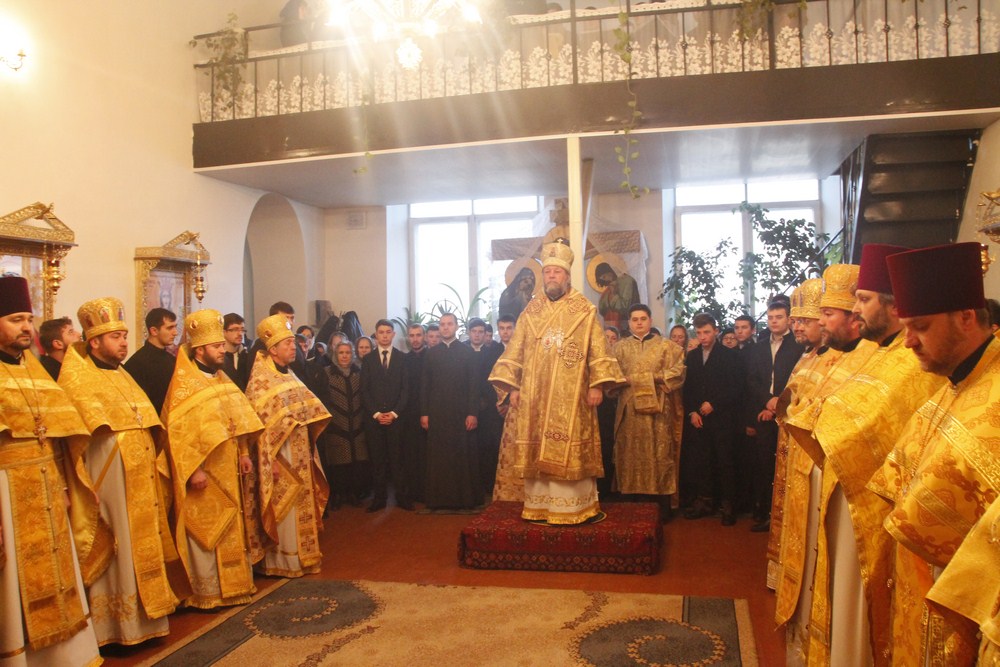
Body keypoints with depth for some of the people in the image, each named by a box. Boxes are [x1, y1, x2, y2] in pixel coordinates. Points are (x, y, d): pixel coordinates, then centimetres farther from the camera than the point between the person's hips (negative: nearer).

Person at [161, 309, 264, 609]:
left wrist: (243, 455, 9)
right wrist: (193, 469, -21)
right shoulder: (183, 383, -12)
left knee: (231, 528, 14)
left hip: (228, 470, 8)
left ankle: (231, 584, 26)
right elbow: (178, 429, -18)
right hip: (204, 472, -8)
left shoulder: (222, 379, 12)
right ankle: (206, 592, 12)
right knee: (206, 530, 0)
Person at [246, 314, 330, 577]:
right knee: (282, 508, 1)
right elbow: (260, 421, -17)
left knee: (301, 506, 15)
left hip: (300, 453, 8)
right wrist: (270, 458, -21)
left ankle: (301, 554, 27)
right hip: (279, 454, -8)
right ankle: (280, 562, 14)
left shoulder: (288, 375, 12)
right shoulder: (260, 379, -13)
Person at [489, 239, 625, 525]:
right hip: (535, 396, 3)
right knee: (538, 452, 4)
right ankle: (539, 506, 13)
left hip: (572, 397, -3)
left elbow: (599, 352, -2)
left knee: (571, 451, -3)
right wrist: (513, 387, 4)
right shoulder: (530, 313, 12)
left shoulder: (585, 311, 3)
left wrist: (597, 385, -11)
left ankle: (574, 507, 5)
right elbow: (515, 352, 12)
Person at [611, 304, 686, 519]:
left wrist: (654, 376, -11)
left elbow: (678, 372, -2)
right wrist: (628, 380, -12)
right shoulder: (620, 347, 14)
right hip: (630, 409, 2)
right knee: (631, 454, 1)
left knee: (659, 454, -2)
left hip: (657, 409, -2)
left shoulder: (666, 346, 9)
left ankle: (662, 507, 3)